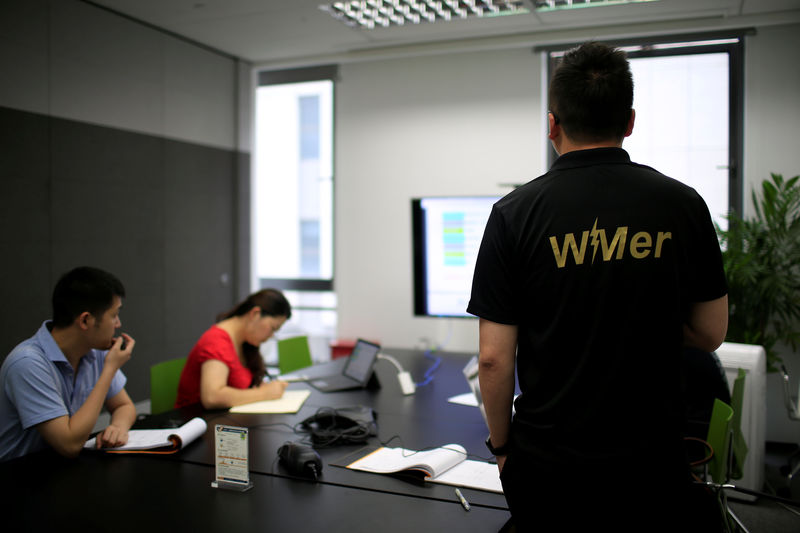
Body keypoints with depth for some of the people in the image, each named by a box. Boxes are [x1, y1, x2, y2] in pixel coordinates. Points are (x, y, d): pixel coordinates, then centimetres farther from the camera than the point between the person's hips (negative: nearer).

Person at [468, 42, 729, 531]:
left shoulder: (516, 213, -12)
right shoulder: (683, 204, -6)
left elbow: (494, 357, -12)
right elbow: (711, 334, 2)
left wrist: (501, 445, 3)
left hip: (546, 466, -1)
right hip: (651, 466, 2)